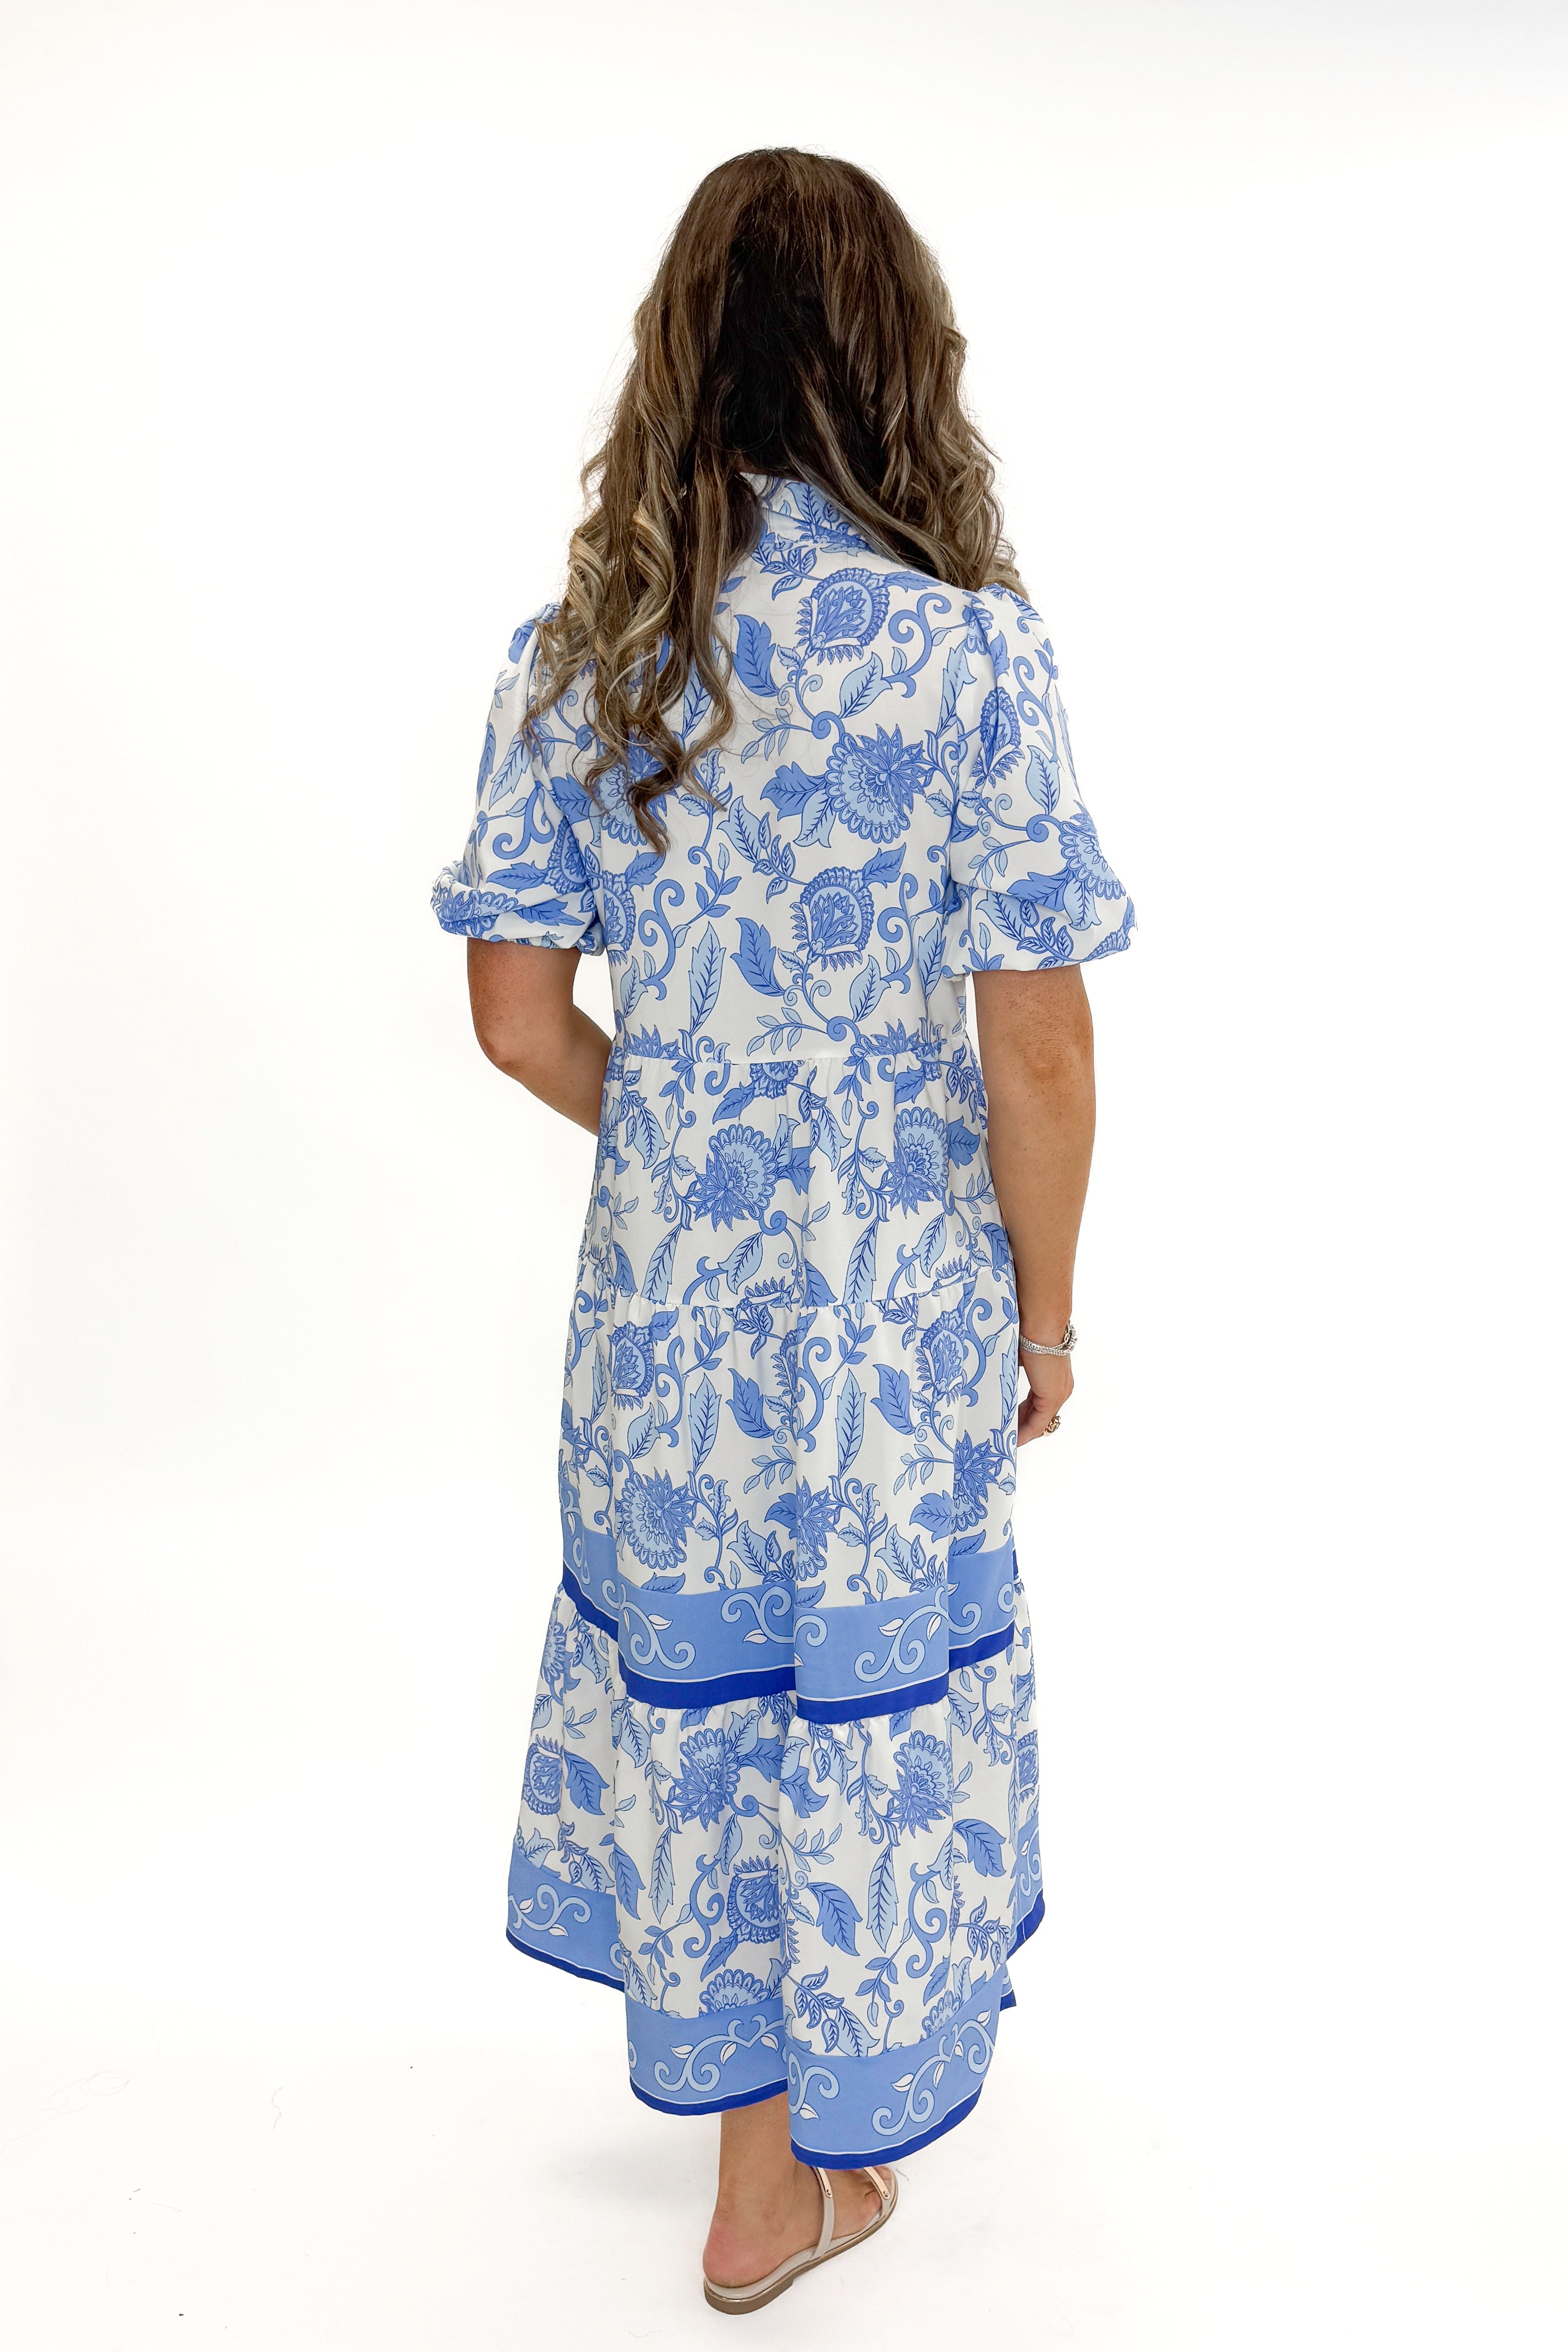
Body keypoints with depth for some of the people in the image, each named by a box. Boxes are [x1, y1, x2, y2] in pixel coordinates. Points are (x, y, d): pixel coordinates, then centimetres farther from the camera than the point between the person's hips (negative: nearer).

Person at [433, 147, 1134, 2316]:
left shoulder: (577, 648, -5)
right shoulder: (972, 647, -15)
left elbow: (521, 1017, -3)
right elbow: (1038, 1054, -14)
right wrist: (1045, 1310, 0)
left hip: (665, 1277, 3)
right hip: (900, 1295, -2)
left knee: (696, 1672, 21)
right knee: (871, 1691, 17)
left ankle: (740, 2111, 43)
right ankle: (819, 2165, 40)